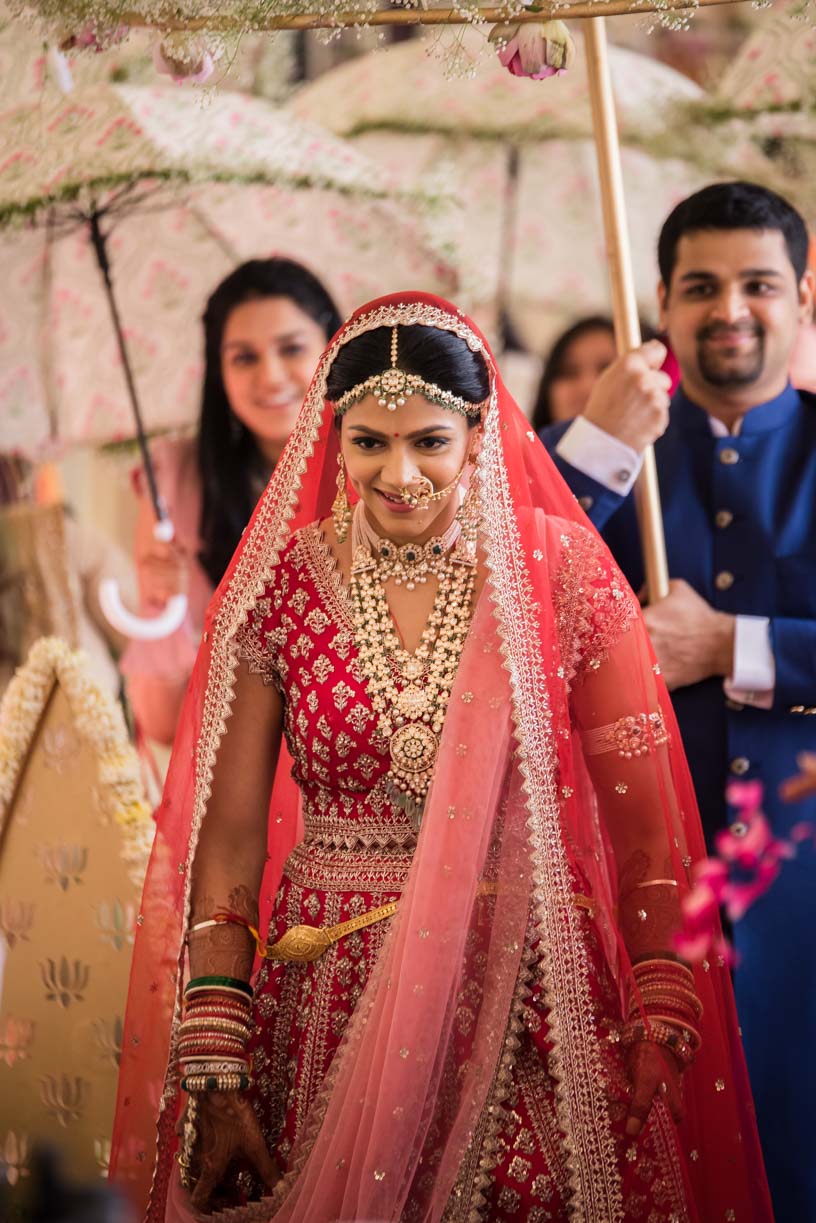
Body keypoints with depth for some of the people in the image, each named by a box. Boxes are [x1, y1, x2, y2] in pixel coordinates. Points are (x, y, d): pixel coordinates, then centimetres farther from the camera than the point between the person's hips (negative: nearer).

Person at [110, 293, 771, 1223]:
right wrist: (216, 1075, -7)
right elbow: (229, 840, -2)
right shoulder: (275, 587, -1)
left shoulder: (562, 571, -3)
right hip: (332, 1000, 1)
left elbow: (646, 820, -1)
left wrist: (662, 1031, -8)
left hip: (533, 998, 0)